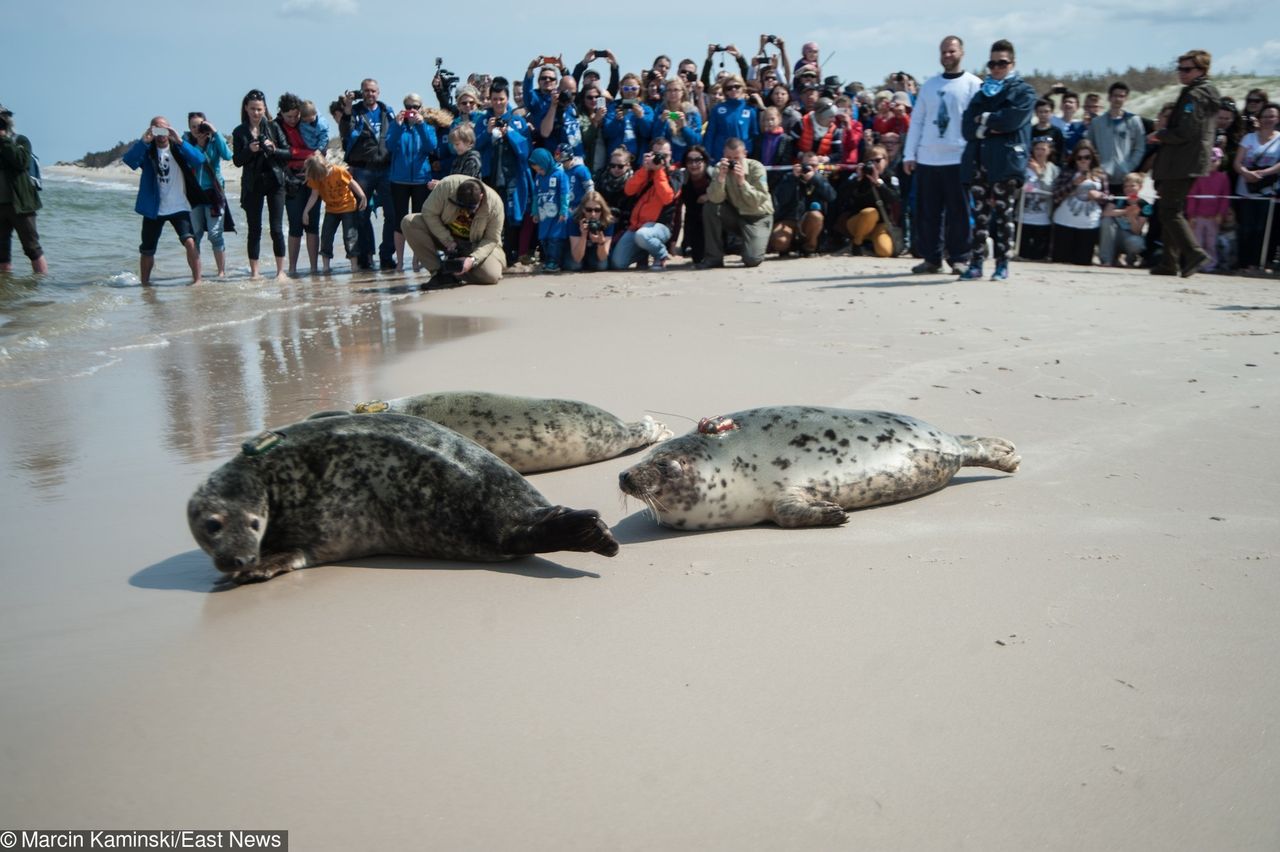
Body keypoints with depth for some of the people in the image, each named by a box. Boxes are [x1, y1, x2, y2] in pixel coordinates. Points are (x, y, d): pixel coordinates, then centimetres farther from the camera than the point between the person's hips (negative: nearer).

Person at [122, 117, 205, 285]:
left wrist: (179, 141, -31)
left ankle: (197, 280, -16)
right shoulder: (146, 150, 2)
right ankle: (144, 284, 28)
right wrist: (143, 141, -32)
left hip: (179, 208, -2)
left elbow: (199, 160, -19)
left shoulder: (178, 148, 0)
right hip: (153, 209, 2)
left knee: (190, 242, -22)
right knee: (147, 250, 11)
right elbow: (129, 160, -19)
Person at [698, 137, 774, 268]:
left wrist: (742, 181, -33)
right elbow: (715, 199, -22)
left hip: (758, 217, -3)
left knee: (751, 260, -22)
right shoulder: (721, 167, -8)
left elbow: (758, 201, -23)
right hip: (736, 215, 3)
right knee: (710, 207, -24)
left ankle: (757, 242, 18)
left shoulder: (756, 167, -15)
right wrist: (721, 177, -36)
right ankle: (714, 256, -11)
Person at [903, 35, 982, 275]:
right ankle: (931, 258, 13)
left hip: (958, 158, -4)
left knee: (958, 211, -1)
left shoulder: (974, 85, 3)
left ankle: (959, 258, 7)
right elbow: (917, 120, 13)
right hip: (927, 158, 4)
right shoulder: (929, 85, 14)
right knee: (927, 212, 5)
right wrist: (909, 154, 6)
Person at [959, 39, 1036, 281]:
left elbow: (1012, 119, -11)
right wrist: (992, 126, -8)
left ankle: (1002, 264, 3)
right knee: (979, 213, 2)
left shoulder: (1024, 91, 8)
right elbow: (967, 126, 8)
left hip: (1006, 161, -4)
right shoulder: (982, 92, 22)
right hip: (978, 160, 4)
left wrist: (984, 119, 0)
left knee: (1004, 213, -2)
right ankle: (976, 263, 3)